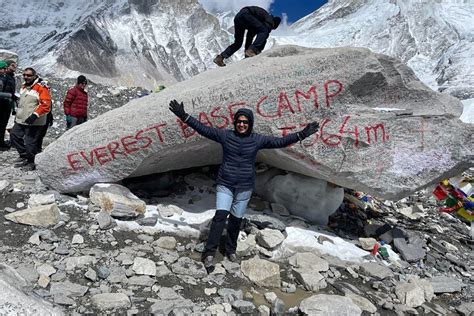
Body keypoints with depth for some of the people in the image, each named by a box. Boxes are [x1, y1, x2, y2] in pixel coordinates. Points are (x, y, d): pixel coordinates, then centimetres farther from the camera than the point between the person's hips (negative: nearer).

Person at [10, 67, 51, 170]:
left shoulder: (41, 88, -13)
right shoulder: (24, 86, 15)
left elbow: (46, 105, -21)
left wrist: (35, 115, -27)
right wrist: (18, 114, 29)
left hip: (34, 122, -9)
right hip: (20, 120, 9)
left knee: (29, 142, -7)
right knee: (14, 135, 13)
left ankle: (30, 162, 10)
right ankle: (24, 156, 26)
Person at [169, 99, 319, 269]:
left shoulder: (257, 139, -1)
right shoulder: (225, 135, -3)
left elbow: (280, 141, -2)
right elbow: (203, 129, -3)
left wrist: (301, 134, -10)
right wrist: (184, 116, -10)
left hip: (244, 188, 1)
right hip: (225, 185, -1)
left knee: (236, 220, 9)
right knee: (220, 215, -14)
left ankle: (231, 250, 30)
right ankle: (209, 252, -5)